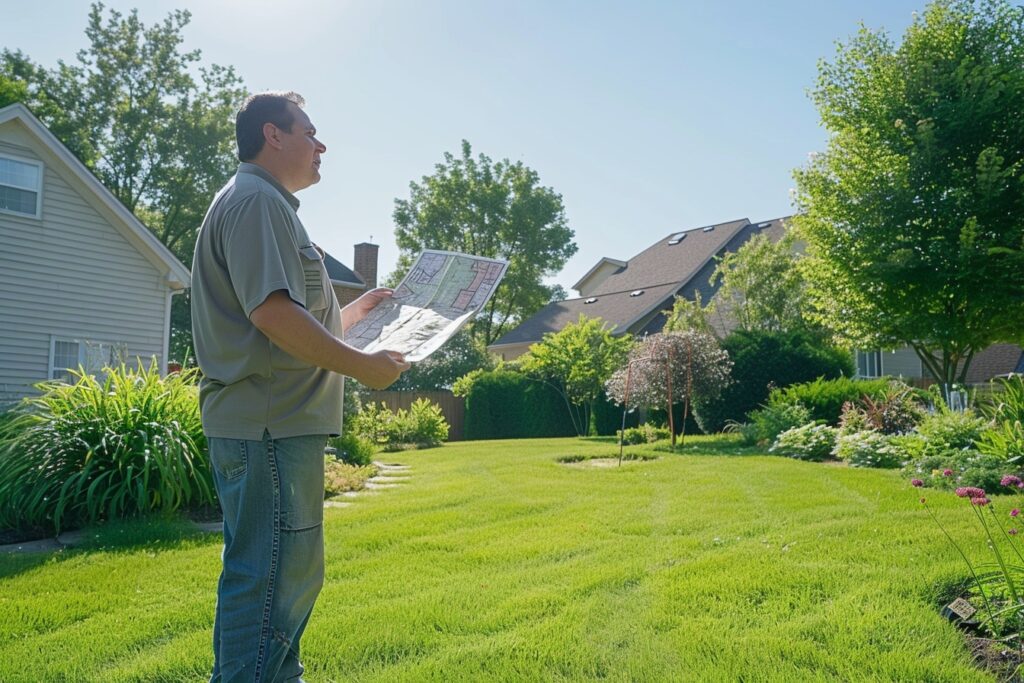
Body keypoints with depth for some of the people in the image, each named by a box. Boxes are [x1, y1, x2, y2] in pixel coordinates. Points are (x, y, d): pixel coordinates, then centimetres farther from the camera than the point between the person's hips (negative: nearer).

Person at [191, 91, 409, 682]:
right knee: (271, 579, -5)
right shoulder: (256, 199, -10)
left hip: (278, 424, 11)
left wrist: (355, 312, 20)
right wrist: (363, 365, -17)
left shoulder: (270, 204, 24)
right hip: (270, 424, -11)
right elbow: (274, 312, -24)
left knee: (292, 574, 20)